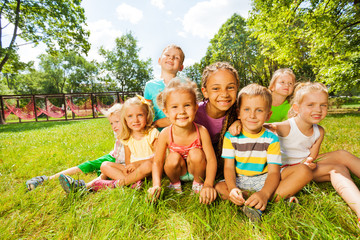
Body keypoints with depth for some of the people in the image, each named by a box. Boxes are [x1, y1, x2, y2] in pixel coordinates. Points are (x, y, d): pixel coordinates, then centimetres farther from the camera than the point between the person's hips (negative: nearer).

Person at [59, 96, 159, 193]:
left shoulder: (152, 133, -11)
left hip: (149, 169, -4)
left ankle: (114, 184, -28)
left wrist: (137, 163, -22)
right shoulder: (127, 138, 4)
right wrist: (126, 168, -19)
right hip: (132, 168, 4)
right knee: (105, 165, -6)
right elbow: (127, 160, 4)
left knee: (148, 164, -38)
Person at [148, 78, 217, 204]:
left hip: (195, 170, 0)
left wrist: (209, 184, -32)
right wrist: (156, 184, -29)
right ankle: (175, 183, 4)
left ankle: (198, 182, 1)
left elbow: (211, 159, -22)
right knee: (174, 157, -30)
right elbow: (157, 162, -16)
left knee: (196, 153, -29)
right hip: (178, 170, 1)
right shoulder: (165, 134, -24)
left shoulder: (201, 132, -26)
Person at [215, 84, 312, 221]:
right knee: (218, 188, -30)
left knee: (304, 171, -18)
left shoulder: (271, 139, -6)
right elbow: (229, 167, -9)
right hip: (240, 182, 0)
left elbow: (273, 171, -13)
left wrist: (264, 194, -33)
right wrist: (233, 188, -29)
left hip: (265, 181, 1)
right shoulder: (231, 136, -6)